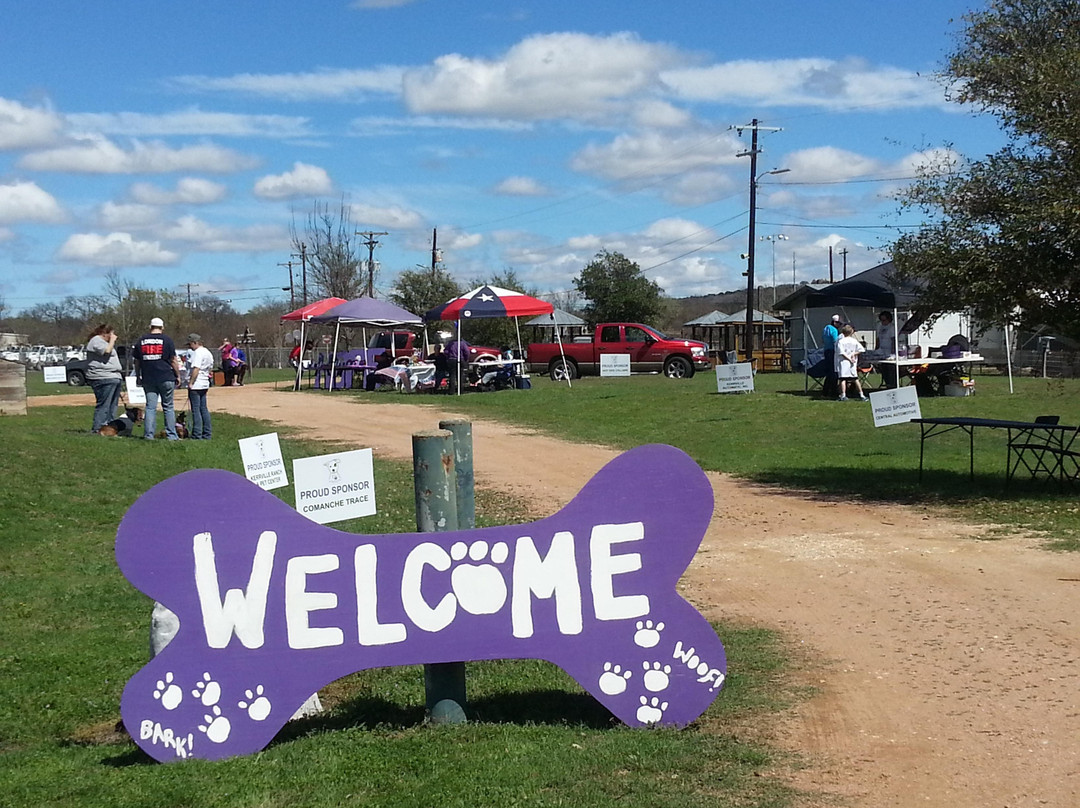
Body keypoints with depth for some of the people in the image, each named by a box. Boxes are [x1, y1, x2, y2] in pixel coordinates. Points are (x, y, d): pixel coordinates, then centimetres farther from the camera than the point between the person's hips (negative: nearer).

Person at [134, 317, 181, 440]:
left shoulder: (141, 340, 9)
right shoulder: (166, 339, -2)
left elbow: (137, 362, 13)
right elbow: (173, 360, -3)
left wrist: (138, 377, 22)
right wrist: (178, 375, 5)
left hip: (148, 379, 2)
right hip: (166, 378, -2)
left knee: (150, 407, 5)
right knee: (168, 407, 4)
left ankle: (148, 434, -1)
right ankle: (171, 435, 3)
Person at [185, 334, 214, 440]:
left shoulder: (198, 353, -14)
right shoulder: (208, 352, 16)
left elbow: (196, 369, -22)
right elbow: (210, 370, 21)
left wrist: (190, 383, -20)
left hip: (195, 385, -10)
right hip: (204, 385, 10)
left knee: (195, 410, -7)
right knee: (204, 409, 13)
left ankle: (197, 435, -8)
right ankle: (206, 434, 15)